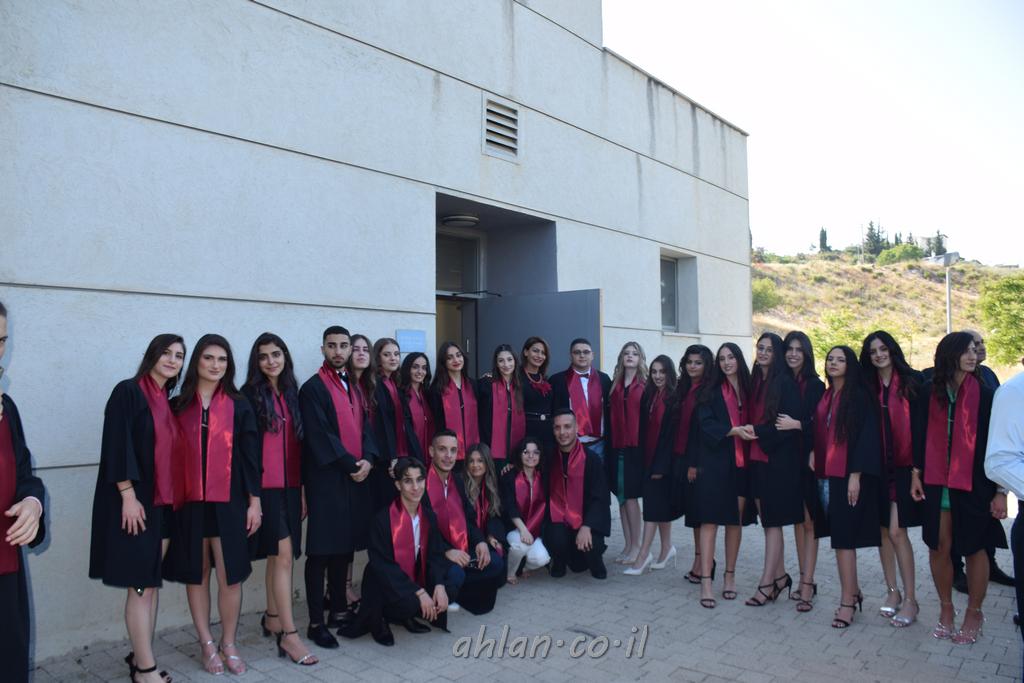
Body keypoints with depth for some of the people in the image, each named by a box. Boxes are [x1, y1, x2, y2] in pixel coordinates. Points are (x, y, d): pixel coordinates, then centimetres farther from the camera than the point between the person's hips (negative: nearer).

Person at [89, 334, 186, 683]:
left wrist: (175, 498, 11)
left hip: (164, 502, 7)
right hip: (135, 501, -7)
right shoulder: (127, 391, -7)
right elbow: (117, 446, -14)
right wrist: (128, 495, -19)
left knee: (152, 582, 11)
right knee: (141, 585, -4)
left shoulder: (168, 403, 14)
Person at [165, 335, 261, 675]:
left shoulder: (239, 406, 2)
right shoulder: (179, 405, 4)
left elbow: (250, 456, 1)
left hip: (228, 503, -1)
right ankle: (208, 645, 24)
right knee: (196, 575, 9)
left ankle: (229, 645, 18)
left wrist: (254, 501, -3)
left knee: (230, 576, 1)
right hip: (189, 503, 1)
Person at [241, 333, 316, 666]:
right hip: (265, 485, -5)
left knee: (278, 555, 14)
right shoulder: (250, 394, -4)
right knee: (284, 554, -9)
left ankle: (272, 618, 31)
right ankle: (288, 633, -3)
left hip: (290, 484, 6)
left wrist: (302, 487, 12)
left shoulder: (292, 393, 11)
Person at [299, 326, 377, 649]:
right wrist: (350, 464, -13)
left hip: (356, 475, 6)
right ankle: (316, 622, 5)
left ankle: (339, 609, 25)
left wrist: (367, 459, -7)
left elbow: (365, 425, 11)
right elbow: (319, 435, -13)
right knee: (321, 551, -2)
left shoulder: (354, 386, 15)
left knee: (344, 547, 13)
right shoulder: (313, 388, -6)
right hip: (326, 478, -6)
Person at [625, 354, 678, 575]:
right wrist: (644, 460, 3)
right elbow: (644, 429, 10)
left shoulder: (676, 397, -10)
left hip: (666, 459, -6)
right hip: (650, 458, 6)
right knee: (658, 505, 12)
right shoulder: (648, 395, 9)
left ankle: (644, 555, -4)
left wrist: (661, 466, -15)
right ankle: (666, 548, 26)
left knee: (655, 505, -6)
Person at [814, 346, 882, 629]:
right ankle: (853, 592, 24)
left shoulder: (859, 395, -6)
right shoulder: (825, 396, 12)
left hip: (851, 474, -6)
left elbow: (866, 436, -12)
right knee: (842, 534, 11)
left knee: (843, 535, -6)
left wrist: (856, 475, -17)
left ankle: (847, 601, 2)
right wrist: (818, 471, 7)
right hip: (830, 473, 6)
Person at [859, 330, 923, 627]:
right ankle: (892, 591, 21)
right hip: (876, 467, 4)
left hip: (902, 465, -4)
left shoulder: (912, 381, -2)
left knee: (896, 531, -6)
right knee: (883, 530, 8)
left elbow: (922, 423, -5)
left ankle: (910, 599, 5)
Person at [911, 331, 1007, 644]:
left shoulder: (985, 396, -3)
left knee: (974, 548, 6)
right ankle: (945, 609, 23)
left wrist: (1000, 491, -5)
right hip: (937, 483, 2)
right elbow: (921, 437, 9)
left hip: (974, 484, -2)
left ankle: (974, 613, 24)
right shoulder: (930, 394, 3)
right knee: (939, 546, 6)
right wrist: (916, 474, 4)